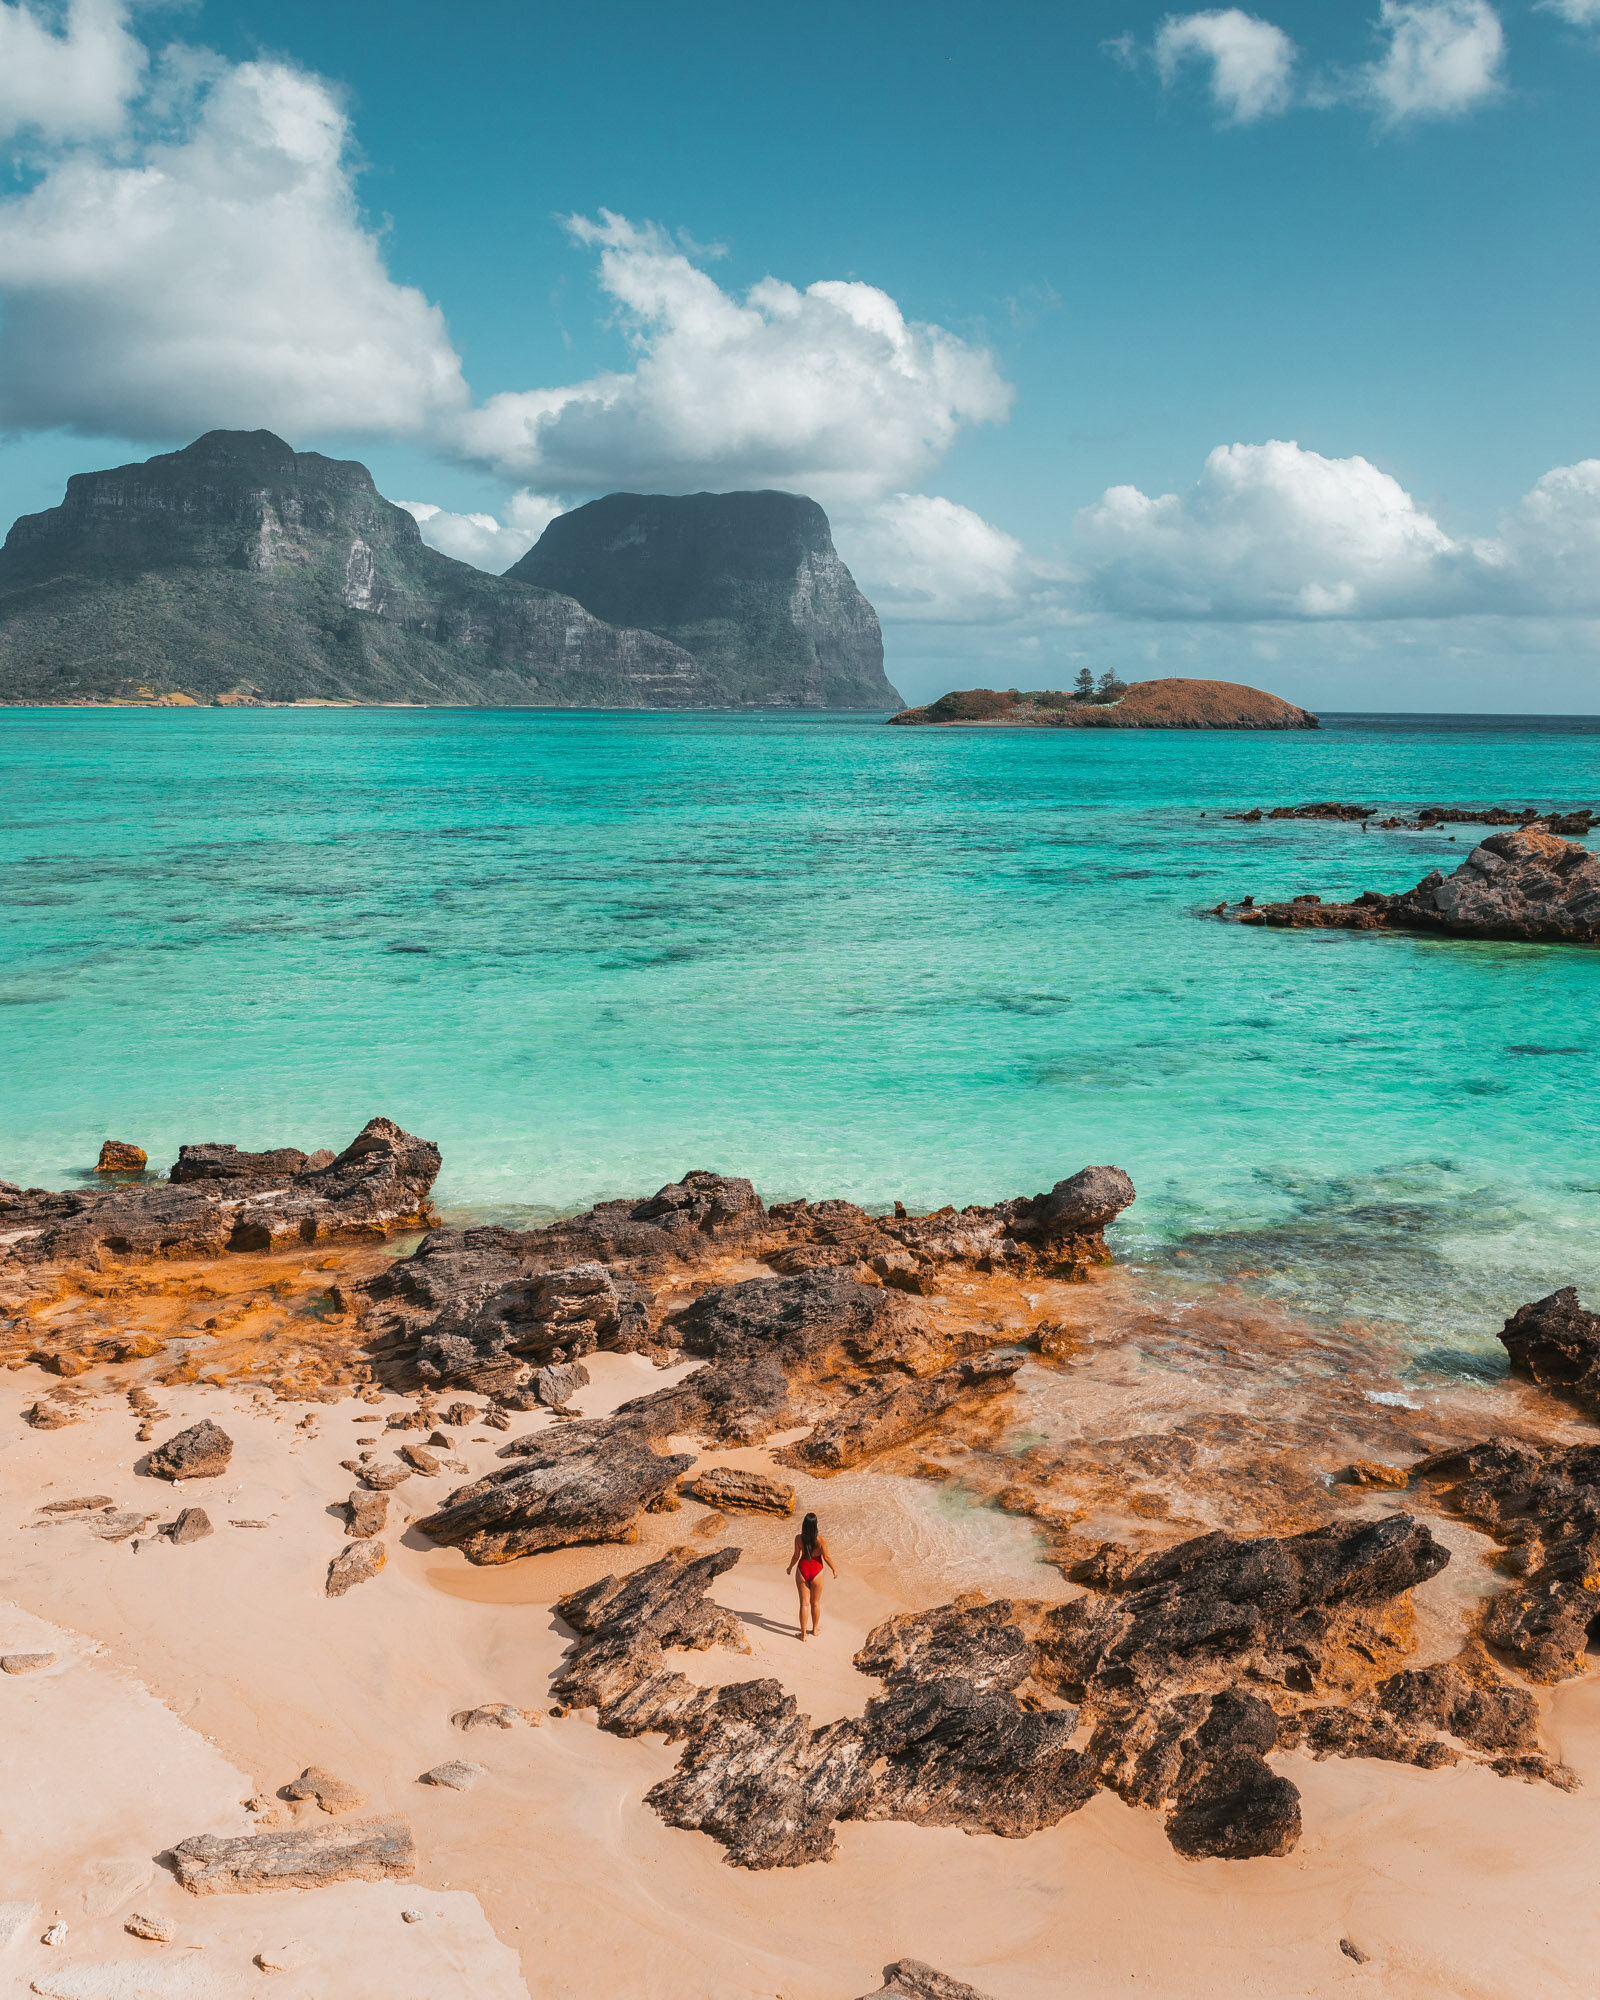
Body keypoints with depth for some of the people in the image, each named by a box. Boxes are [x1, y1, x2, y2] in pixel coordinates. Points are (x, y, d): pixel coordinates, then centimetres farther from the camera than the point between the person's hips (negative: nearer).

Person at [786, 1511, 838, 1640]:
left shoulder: (798, 1538, -15)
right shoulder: (821, 1540, -19)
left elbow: (796, 1555, -8)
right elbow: (826, 1557, -11)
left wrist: (790, 1567, 11)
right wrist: (834, 1570, 5)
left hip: (802, 1570, 1)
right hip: (816, 1571, -1)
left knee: (804, 1603, 10)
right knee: (816, 1603, 19)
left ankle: (803, 1633, 13)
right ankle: (814, 1630, 33)